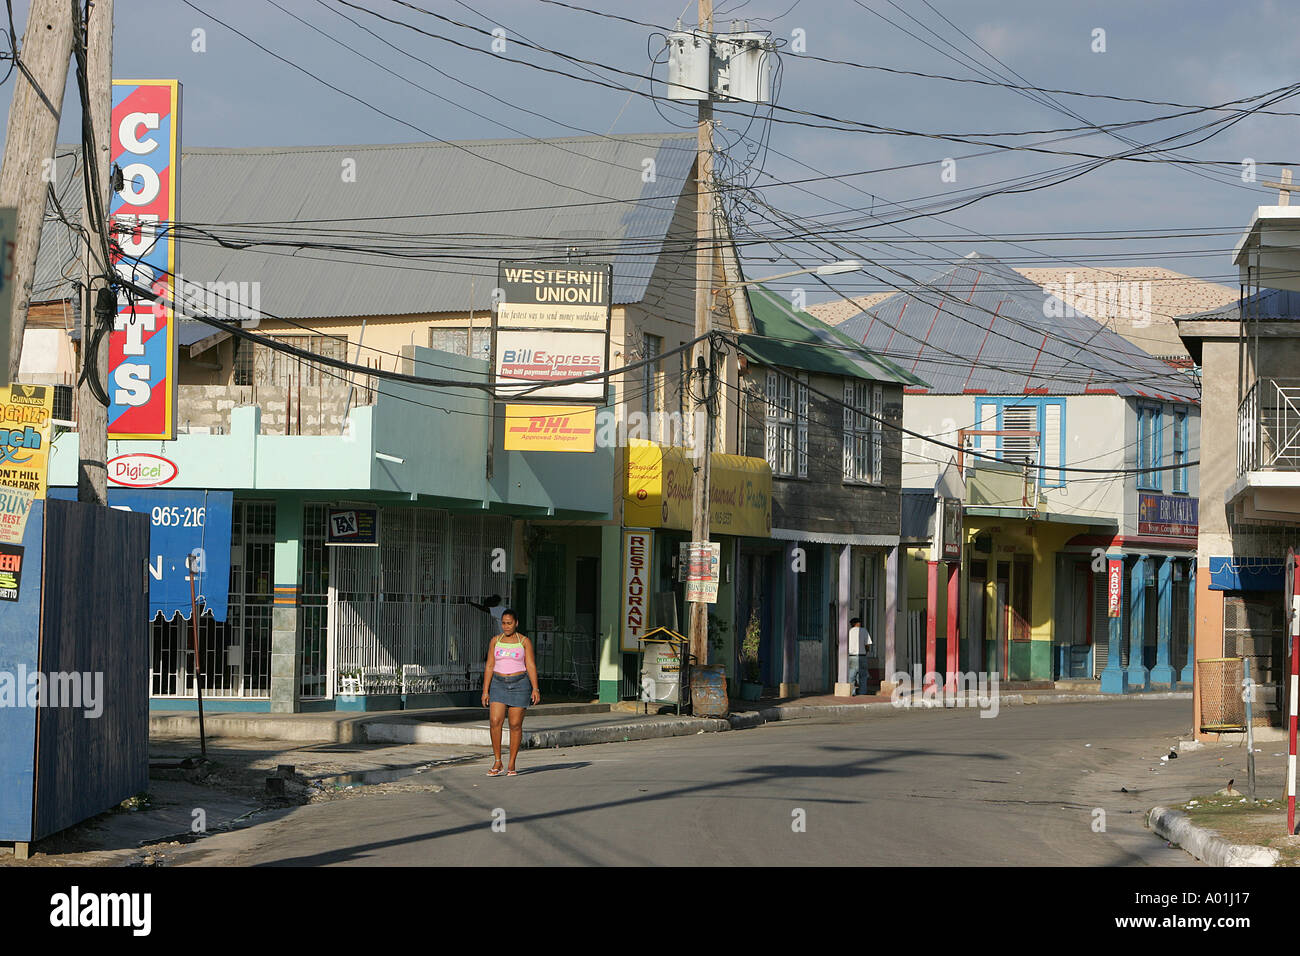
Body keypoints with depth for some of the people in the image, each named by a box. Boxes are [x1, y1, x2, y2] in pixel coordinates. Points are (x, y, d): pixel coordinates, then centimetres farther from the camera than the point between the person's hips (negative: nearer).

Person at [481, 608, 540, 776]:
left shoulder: (524, 641, 1)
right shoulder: (495, 641, 7)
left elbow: (531, 666, -3)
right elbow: (489, 667, 6)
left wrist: (535, 689, -13)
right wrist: (485, 691, 0)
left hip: (519, 685, -2)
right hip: (499, 685, 2)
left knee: (516, 725, -3)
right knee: (494, 721, -14)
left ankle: (512, 765, 6)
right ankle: (497, 763, -6)